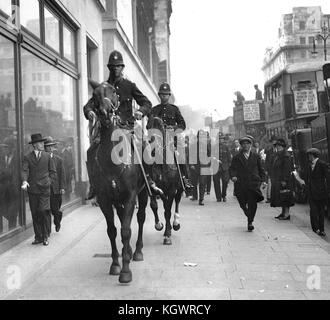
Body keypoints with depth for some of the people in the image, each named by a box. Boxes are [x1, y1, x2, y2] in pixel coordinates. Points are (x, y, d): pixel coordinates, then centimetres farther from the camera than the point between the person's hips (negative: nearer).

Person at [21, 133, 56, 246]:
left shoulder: (47, 156, 9)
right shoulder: (27, 157, 5)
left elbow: (53, 171, 14)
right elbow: (24, 170, -8)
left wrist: (48, 181, 0)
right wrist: (24, 181, -25)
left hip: (44, 189, -1)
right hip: (32, 189, 1)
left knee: (44, 212, -11)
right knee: (35, 214, 5)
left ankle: (45, 237, 1)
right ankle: (38, 237, 14)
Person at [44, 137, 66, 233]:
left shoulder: (59, 159, 6)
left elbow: (62, 174, 4)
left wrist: (62, 187, -4)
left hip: (56, 189, 0)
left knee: (55, 210, 3)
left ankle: (57, 223, 34)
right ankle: (47, 230, 9)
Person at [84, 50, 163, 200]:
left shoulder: (130, 85, 11)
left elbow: (147, 103, 7)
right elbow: (90, 104, 6)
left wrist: (141, 111, -17)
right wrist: (89, 111, -19)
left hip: (127, 126, -1)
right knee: (92, 151, -20)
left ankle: (150, 181, -9)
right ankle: (93, 186, -9)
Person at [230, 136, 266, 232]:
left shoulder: (256, 157, 13)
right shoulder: (237, 158, 10)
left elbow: (261, 169, 14)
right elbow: (232, 168, 3)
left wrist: (263, 180, 4)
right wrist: (233, 176, -17)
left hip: (253, 184, 0)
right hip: (241, 184, 1)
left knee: (252, 203, -9)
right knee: (243, 204, 4)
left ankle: (250, 222, 0)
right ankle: (249, 217, 32)